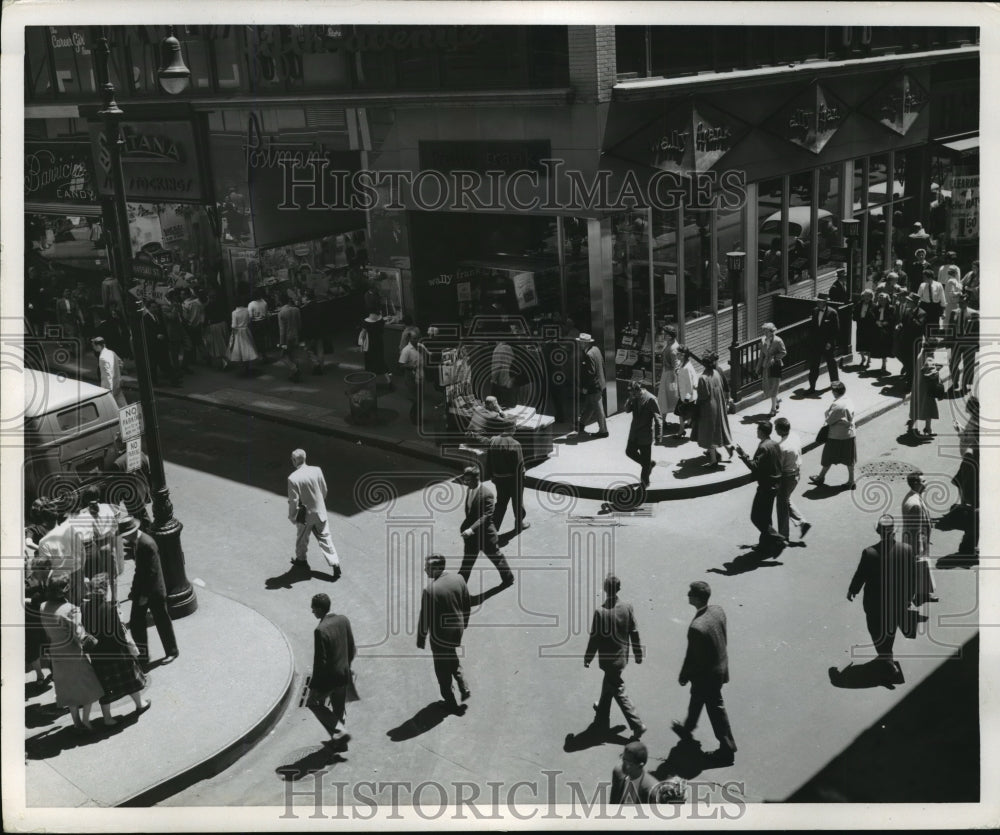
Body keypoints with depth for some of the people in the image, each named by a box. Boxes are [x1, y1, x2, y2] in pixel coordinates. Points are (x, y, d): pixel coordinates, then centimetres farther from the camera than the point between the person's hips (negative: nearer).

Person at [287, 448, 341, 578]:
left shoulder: (293, 478, -23)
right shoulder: (317, 470, -11)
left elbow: (294, 501, -18)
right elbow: (324, 490, 1)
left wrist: (292, 517, -3)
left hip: (304, 515, -3)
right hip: (320, 512, 3)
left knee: (301, 539, 21)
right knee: (325, 538, 11)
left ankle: (301, 560, 41)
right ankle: (334, 563, 7)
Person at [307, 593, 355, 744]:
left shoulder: (320, 630, -26)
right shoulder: (343, 620, -5)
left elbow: (320, 660, -22)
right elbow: (351, 648, 6)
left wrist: (314, 686, -12)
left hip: (328, 677, -7)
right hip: (344, 674, 7)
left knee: (313, 703, 16)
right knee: (339, 709, 23)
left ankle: (338, 733, 9)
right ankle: (337, 737, 37)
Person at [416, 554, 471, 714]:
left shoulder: (430, 590, -27)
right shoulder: (458, 579, -10)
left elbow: (425, 618, -19)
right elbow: (467, 605, 3)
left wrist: (421, 640, -5)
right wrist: (463, 623, 19)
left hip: (440, 636, -5)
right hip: (457, 630, 5)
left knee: (443, 669, 15)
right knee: (453, 660, 32)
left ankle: (450, 703, 26)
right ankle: (464, 688, 29)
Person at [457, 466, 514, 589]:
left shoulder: (487, 493, -26)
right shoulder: (470, 490, -1)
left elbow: (487, 515, -29)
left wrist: (472, 529, -36)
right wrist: (466, 526, 11)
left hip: (485, 533, -7)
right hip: (471, 533, 7)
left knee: (496, 556, 15)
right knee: (468, 560, 16)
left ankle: (508, 578, 37)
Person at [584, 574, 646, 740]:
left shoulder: (600, 611, -23)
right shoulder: (627, 607, -9)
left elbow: (594, 638, -15)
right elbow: (634, 632, -1)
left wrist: (588, 657, -1)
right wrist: (638, 653, 12)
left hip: (608, 658, -6)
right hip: (622, 656, 6)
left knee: (619, 692, 5)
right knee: (607, 688, 24)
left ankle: (637, 725, 0)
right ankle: (602, 721, 41)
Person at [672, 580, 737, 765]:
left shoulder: (697, 627, -36)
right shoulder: (718, 611, -12)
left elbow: (692, 657, -24)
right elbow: (723, 640, 4)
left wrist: (683, 676, -8)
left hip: (707, 674, -8)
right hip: (720, 665, 8)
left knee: (716, 710, 10)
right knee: (696, 698, 30)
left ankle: (728, 749, 26)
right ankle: (687, 729, 53)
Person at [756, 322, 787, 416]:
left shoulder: (778, 341, -13)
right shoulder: (763, 340, 4)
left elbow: (783, 353, -7)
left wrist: (774, 357, -20)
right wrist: (758, 367, 12)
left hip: (775, 366, -5)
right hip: (765, 366, 5)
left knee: (773, 388, -3)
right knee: (766, 387, 8)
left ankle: (773, 408, 8)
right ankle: (776, 401, 35)